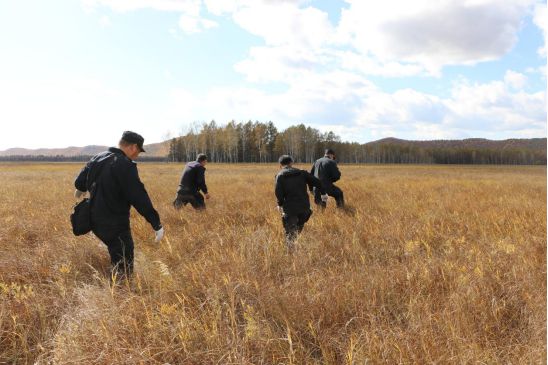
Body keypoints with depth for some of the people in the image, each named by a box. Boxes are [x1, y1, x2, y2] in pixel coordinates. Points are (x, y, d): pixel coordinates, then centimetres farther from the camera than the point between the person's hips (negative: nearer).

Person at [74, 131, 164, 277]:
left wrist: (80, 189, 48)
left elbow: (80, 181, 23)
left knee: (117, 259, 27)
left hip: (96, 220, 9)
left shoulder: (97, 158, 9)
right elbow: (139, 197, -24)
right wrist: (156, 224, -21)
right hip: (115, 224, -9)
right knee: (124, 268, -3)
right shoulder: (125, 165, -19)